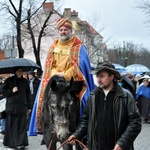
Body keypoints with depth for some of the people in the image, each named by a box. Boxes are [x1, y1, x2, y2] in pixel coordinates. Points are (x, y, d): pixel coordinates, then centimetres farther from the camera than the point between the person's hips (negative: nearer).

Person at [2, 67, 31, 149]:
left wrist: (28, 106, 9)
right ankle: (10, 142, 8)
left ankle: (21, 143, 0)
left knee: (22, 125, -3)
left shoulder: (25, 81, 11)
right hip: (11, 107, -1)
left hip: (22, 106, 2)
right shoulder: (9, 80, 5)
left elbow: (28, 94, 11)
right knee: (11, 125, -2)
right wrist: (12, 91, -12)